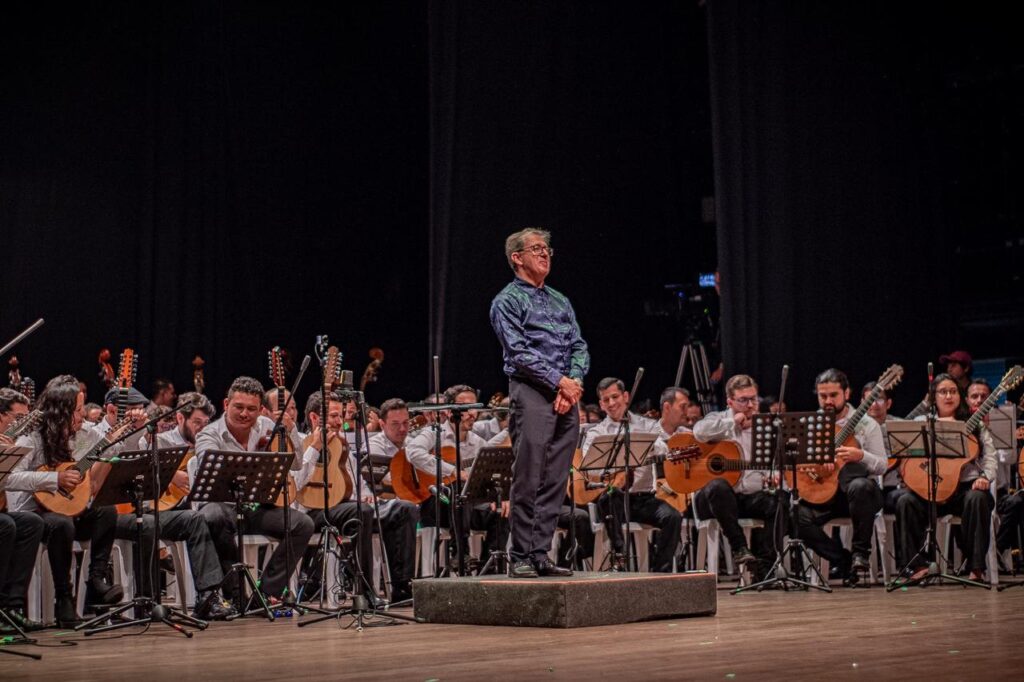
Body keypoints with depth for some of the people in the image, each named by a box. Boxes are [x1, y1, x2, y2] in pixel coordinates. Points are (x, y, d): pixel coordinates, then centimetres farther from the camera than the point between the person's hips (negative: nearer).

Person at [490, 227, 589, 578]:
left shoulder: (560, 301, 23)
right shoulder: (507, 301, 2)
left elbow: (579, 347, 15)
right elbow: (519, 353, -9)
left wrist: (574, 382, -4)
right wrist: (559, 381, -13)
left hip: (567, 397, 6)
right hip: (531, 394, -6)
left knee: (554, 483, 4)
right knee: (528, 481, -8)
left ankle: (541, 555, 8)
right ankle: (521, 558, -3)